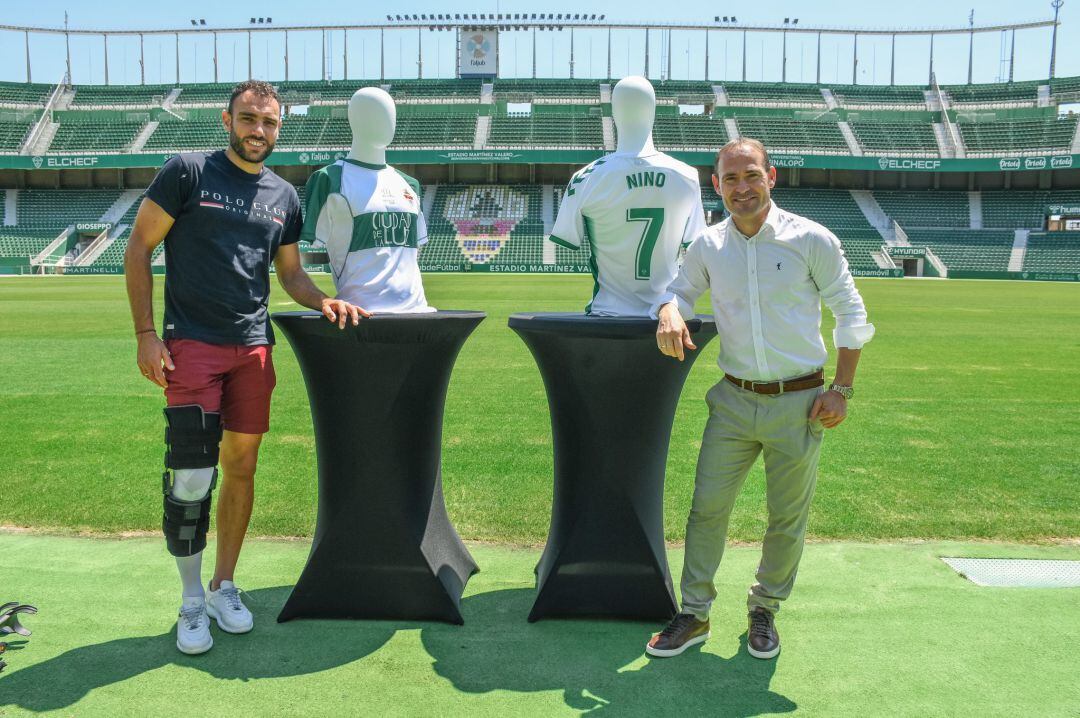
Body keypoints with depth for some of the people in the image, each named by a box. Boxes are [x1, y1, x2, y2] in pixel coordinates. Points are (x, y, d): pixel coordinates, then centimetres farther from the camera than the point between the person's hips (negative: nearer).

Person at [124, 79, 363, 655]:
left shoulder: (284, 196, 12)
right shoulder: (187, 172, -1)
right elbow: (138, 248, -1)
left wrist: (324, 301, -3)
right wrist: (145, 333, -9)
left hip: (254, 347, 4)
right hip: (192, 345, -4)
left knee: (242, 466, 9)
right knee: (191, 476, -8)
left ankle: (224, 586, 25)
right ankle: (192, 602, 11)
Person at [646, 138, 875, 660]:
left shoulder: (812, 240, -6)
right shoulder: (708, 246, 2)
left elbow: (851, 313, 1)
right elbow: (680, 289, 17)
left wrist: (842, 389, -5)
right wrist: (669, 313, -8)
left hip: (798, 405, -2)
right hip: (734, 401, 2)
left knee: (788, 518, 9)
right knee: (707, 506, 3)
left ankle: (764, 612, 31)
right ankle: (694, 615, 18)